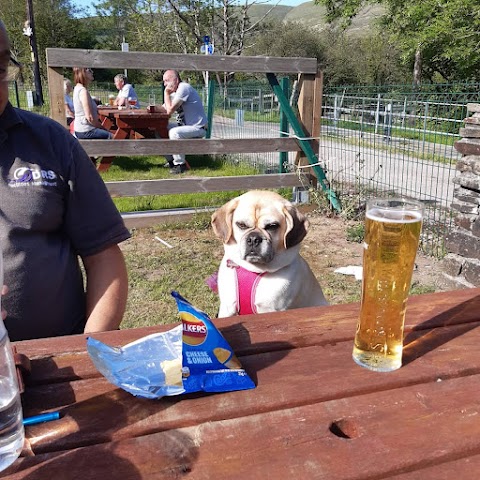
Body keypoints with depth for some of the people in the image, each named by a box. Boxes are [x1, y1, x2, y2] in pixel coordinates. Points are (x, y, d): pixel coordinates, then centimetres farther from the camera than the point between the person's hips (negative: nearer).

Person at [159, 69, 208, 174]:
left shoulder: (184, 88, -18)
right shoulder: (174, 92, 12)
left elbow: (170, 110, -21)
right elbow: (164, 109, 12)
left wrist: (166, 93, -10)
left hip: (198, 127, -10)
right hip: (185, 125, 10)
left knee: (174, 133, -32)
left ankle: (180, 164, -16)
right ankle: (171, 160, 12)